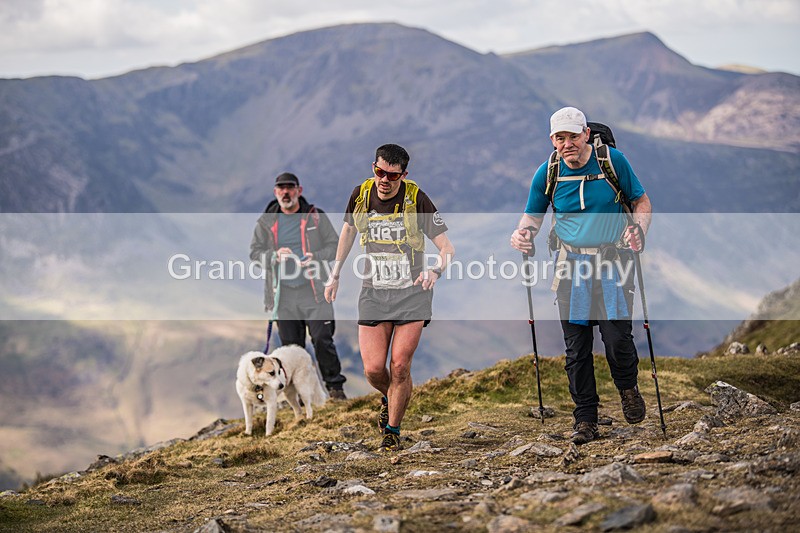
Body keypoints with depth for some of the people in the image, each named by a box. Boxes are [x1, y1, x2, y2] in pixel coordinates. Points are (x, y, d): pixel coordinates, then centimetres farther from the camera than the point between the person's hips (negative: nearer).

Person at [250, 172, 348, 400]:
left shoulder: (316, 217, 6)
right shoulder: (266, 221, 9)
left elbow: (335, 246, 6)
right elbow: (255, 251, 8)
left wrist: (316, 257, -13)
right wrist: (274, 256, -13)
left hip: (313, 291, -2)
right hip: (283, 295, 2)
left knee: (322, 339, -10)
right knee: (291, 344, 6)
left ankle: (335, 385, 2)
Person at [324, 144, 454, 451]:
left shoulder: (416, 199, -12)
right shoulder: (361, 194, -2)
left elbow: (446, 247, -9)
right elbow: (348, 230, 19)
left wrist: (436, 271, -29)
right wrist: (335, 275, 20)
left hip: (412, 292, -2)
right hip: (373, 293, 3)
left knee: (399, 367, -7)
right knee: (373, 369, -5)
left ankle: (393, 431, 12)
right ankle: (389, 397, 30)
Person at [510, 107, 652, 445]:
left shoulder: (613, 161, -4)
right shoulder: (547, 173, 1)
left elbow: (641, 201, 5)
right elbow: (533, 214, 14)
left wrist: (639, 230, -14)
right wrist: (522, 232, -8)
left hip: (613, 261, -2)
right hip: (572, 264, 2)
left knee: (617, 337, -13)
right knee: (576, 346, 1)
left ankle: (628, 387, 20)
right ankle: (585, 420, 12)